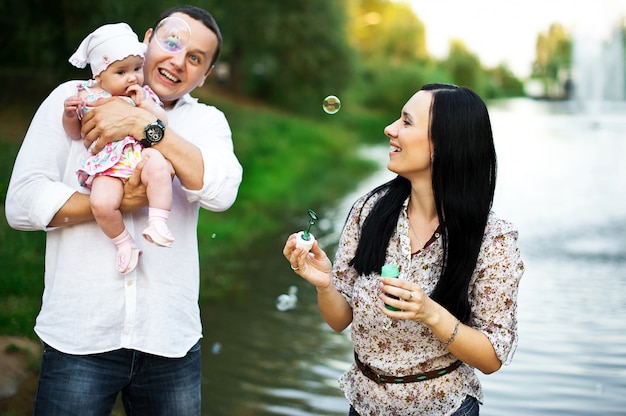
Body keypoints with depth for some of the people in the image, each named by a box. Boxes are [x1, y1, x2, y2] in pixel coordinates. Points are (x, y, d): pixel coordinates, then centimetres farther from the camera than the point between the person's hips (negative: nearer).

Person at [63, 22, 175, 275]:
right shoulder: (87, 97, 11)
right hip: (108, 167, -1)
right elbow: (75, 133, 18)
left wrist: (144, 103, -5)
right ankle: (123, 243, -3)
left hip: (143, 155, 1)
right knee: (101, 202, -29)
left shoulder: (144, 94, 14)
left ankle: (157, 223, -25)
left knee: (158, 166, -36)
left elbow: (163, 123, 8)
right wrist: (69, 114, -2)